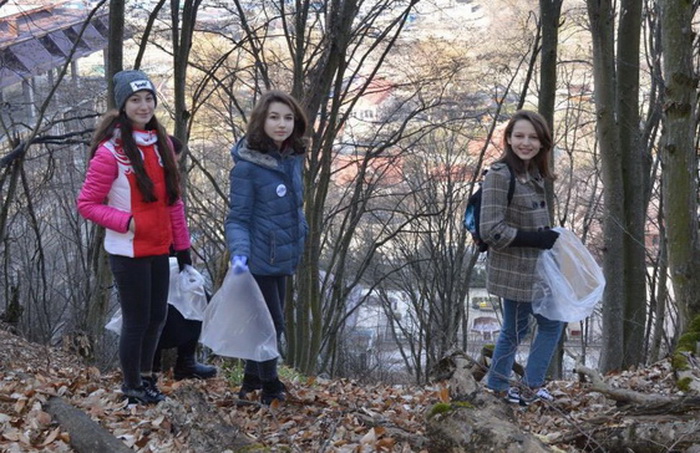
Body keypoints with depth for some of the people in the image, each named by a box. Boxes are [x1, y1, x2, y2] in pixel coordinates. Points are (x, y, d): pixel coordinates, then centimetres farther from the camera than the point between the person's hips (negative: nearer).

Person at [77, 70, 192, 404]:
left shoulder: (161, 144, 5)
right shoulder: (110, 152, -14)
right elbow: (87, 204, -10)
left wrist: (182, 245, 11)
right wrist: (125, 222, -20)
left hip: (158, 249, 6)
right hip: (129, 252, -6)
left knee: (157, 316, 16)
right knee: (137, 320, 5)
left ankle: (145, 375, 36)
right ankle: (132, 387, 25)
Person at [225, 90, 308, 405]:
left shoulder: (293, 158, 3)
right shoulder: (247, 164, -17)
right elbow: (237, 218, -15)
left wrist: (299, 239, 15)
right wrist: (239, 254, -29)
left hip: (281, 258, 7)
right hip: (258, 259, -7)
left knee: (269, 322, 17)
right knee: (272, 323, -1)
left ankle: (252, 379, 34)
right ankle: (270, 390, 16)